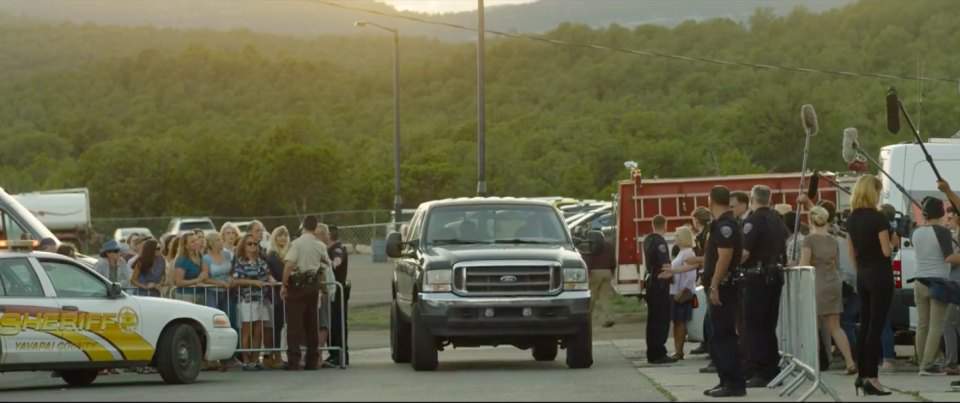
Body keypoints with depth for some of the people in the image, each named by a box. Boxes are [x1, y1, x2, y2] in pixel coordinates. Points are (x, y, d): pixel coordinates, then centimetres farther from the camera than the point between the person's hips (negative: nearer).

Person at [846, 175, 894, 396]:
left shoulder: (851, 219, 7)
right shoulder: (878, 218, -15)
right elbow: (886, 251, -16)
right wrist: (893, 243, 3)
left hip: (862, 276, 7)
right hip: (880, 275, -7)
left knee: (864, 325, 12)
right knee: (876, 327, -6)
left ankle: (862, 375, 13)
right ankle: (871, 378, -8)